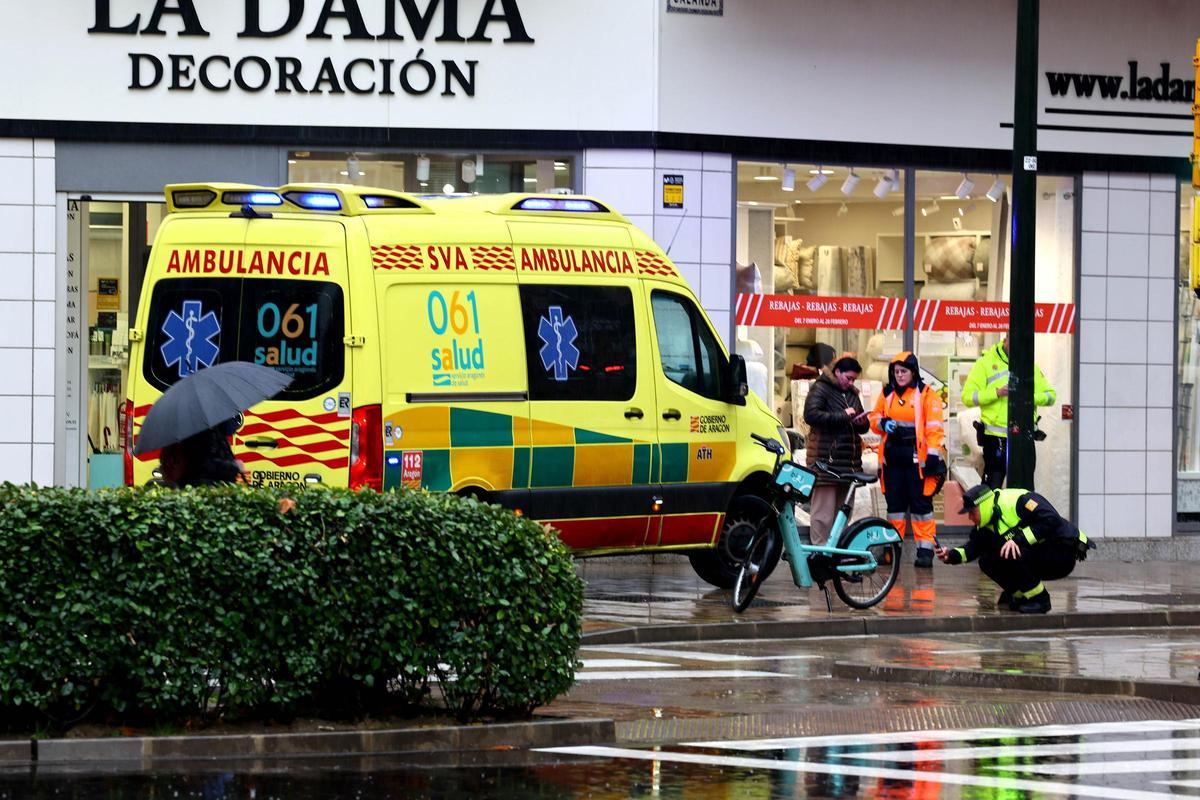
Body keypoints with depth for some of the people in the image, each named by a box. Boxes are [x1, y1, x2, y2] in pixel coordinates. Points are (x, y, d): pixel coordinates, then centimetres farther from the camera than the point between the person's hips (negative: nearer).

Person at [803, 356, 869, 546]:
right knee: (823, 512, -10)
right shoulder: (821, 389, 0)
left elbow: (863, 427, 29)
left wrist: (863, 423, 4)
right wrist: (843, 416, -16)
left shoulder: (852, 394, 23)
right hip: (826, 460, -7)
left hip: (849, 462, 8)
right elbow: (811, 415, -15)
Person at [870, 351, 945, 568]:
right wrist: (882, 423, -6)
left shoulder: (926, 395, -3)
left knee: (921, 503, -3)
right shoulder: (887, 394, 12)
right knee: (894, 502, 10)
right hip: (892, 456, 5)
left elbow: (934, 428, -7)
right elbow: (874, 418, 18)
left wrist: (933, 454, -14)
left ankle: (925, 548, -1)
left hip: (916, 457, -5)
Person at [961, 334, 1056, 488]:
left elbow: (1050, 395, 12)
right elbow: (968, 397, -5)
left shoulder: (1031, 365, 13)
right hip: (995, 436, -4)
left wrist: (1032, 397, -10)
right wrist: (996, 393, -18)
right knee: (992, 488, -6)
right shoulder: (985, 362, 1)